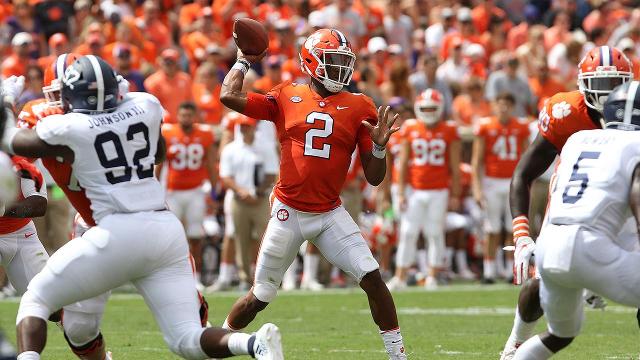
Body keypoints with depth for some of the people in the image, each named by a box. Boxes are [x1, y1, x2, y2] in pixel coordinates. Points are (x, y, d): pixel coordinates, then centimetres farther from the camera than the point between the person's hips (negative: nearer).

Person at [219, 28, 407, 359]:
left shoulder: (359, 108, 0)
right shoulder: (286, 98, -1)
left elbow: (374, 177, 2)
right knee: (260, 297, 7)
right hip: (289, 212, -1)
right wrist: (244, 61, 6)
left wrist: (379, 146, -17)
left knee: (372, 277, -13)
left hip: (330, 214, 1)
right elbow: (228, 97, -9)